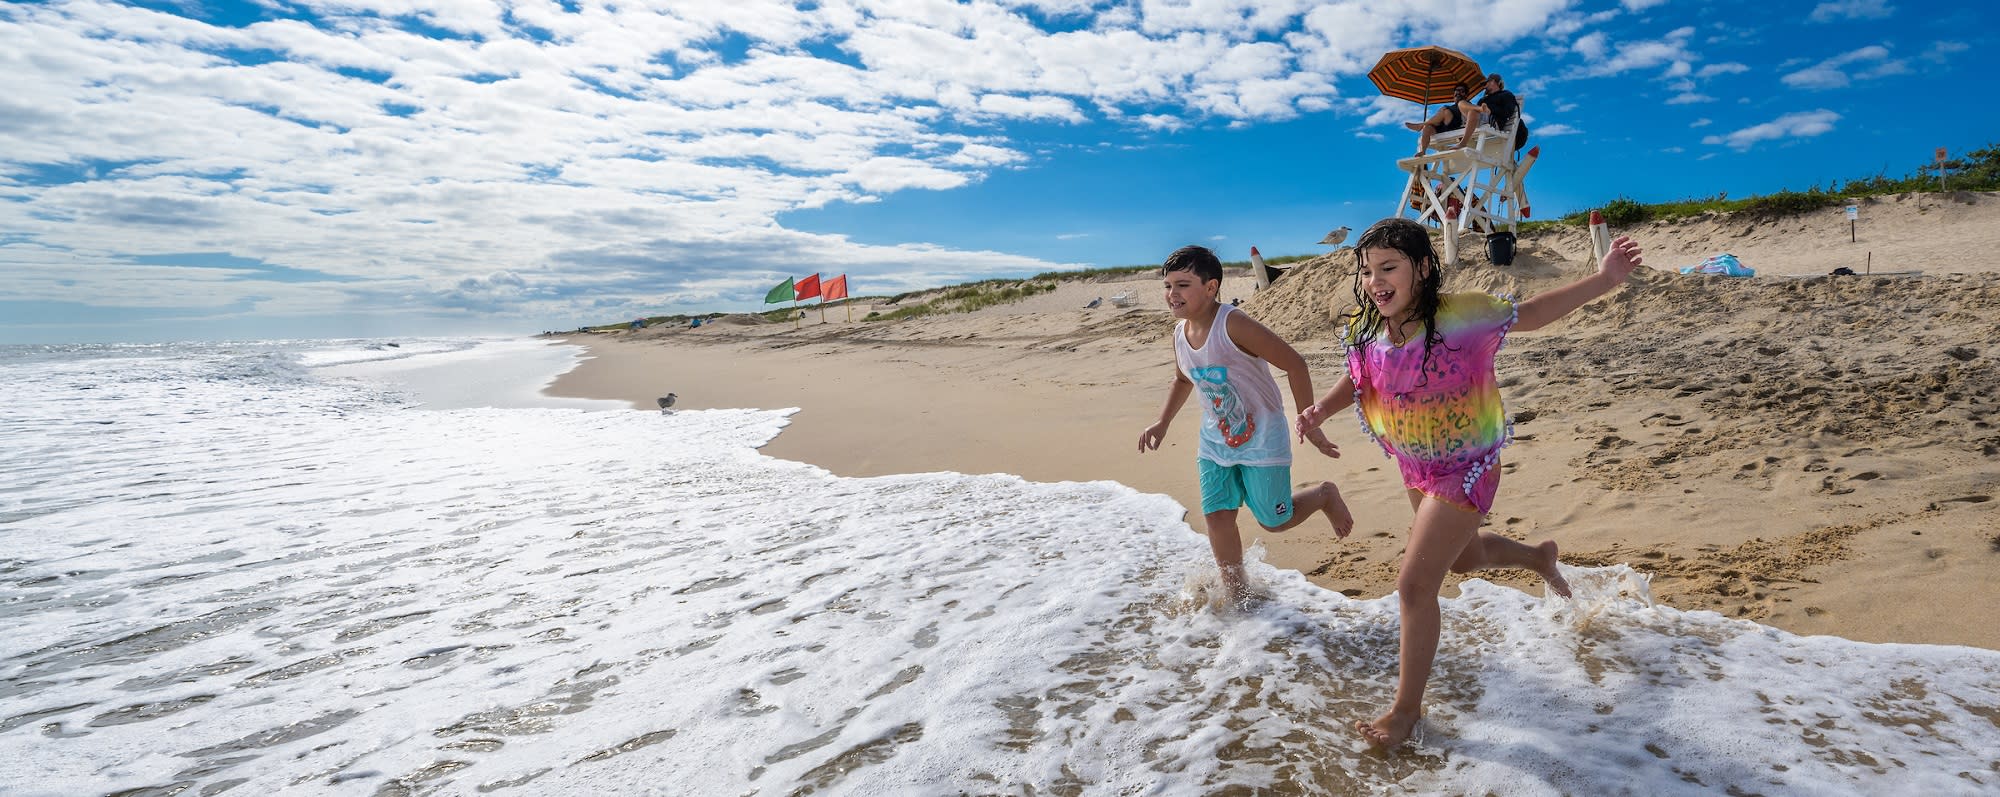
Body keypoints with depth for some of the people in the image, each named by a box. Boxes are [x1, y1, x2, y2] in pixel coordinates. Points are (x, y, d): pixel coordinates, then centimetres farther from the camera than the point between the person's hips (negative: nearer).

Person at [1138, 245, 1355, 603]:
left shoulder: (1233, 324, -25)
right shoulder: (1180, 333, -2)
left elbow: (1294, 363, -21)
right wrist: (1162, 423, 8)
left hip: (1261, 439, -6)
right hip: (1215, 440, 6)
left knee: (1274, 521, 6)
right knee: (1216, 517, 3)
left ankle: (1324, 495, 36)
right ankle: (1235, 594, 22)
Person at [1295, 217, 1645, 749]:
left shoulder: (1461, 316, -24)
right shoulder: (1363, 330, -11)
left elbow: (1530, 315, -8)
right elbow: (1357, 381, 6)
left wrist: (1604, 279, -18)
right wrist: (1322, 409, -14)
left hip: (1464, 470, -6)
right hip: (1414, 468, 6)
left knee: (1414, 584, -9)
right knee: (1465, 557, 30)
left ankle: (1407, 708, 10)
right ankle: (1538, 556, 64)